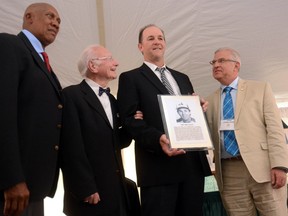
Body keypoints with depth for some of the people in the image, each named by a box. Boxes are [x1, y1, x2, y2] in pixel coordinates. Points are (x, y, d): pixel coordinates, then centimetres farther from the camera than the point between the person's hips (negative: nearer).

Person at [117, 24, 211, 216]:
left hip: (193, 162, 6)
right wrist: (158, 139, -23)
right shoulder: (130, 78, 6)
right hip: (159, 164, -5)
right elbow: (130, 119, -7)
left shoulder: (182, 78, 24)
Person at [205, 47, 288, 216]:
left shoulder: (260, 88, 9)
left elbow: (274, 128, -1)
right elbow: (209, 136, 13)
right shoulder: (211, 100, 17)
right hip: (228, 173, 3)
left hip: (262, 167, -2)